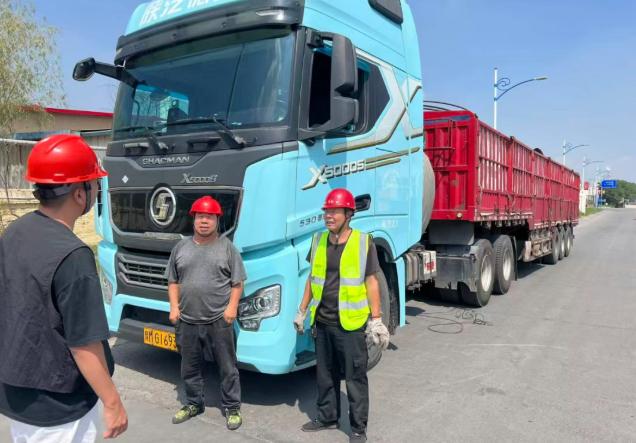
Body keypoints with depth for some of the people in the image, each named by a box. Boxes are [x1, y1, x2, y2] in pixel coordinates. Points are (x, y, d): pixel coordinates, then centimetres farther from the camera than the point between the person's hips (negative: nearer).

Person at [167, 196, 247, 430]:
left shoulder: (227, 247, -2)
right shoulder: (181, 247, 8)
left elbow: (237, 282, -1)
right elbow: (173, 281, 12)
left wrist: (232, 307, -11)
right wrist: (174, 307, 2)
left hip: (219, 320, -3)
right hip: (187, 321, 3)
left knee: (227, 367, 7)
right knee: (190, 367, 17)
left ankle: (232, 407, 22)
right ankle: (193, 404, 36)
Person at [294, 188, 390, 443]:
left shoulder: (363, 242, -9)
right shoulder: (318, 240, 5)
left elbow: (371, 283, -7)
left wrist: (376, 320, -9)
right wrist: (302, 311, 13)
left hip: (351, 323, -5)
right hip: (322, 322, 5)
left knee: (355, 377, 7)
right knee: (325, 375, 18)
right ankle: (327, 417, 36)